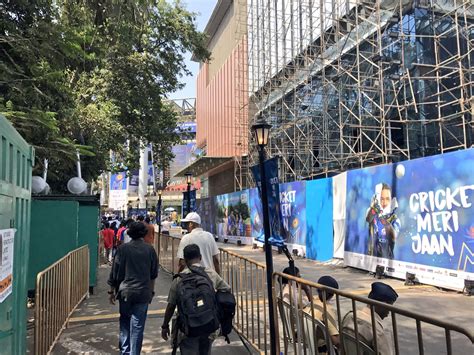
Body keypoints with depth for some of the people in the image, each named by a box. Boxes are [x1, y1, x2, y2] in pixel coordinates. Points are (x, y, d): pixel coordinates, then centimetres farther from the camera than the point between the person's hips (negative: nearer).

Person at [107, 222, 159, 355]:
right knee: (137, 326, 6)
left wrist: (112, 291, 9)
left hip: (125, 291, 0)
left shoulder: (123, 248, -6)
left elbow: (115, 271, -3)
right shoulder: (150, 249, -1)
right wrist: (151, 291, 18)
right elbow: (153, 274, 6)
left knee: (125, 322, 19)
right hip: (143, 293, 0)